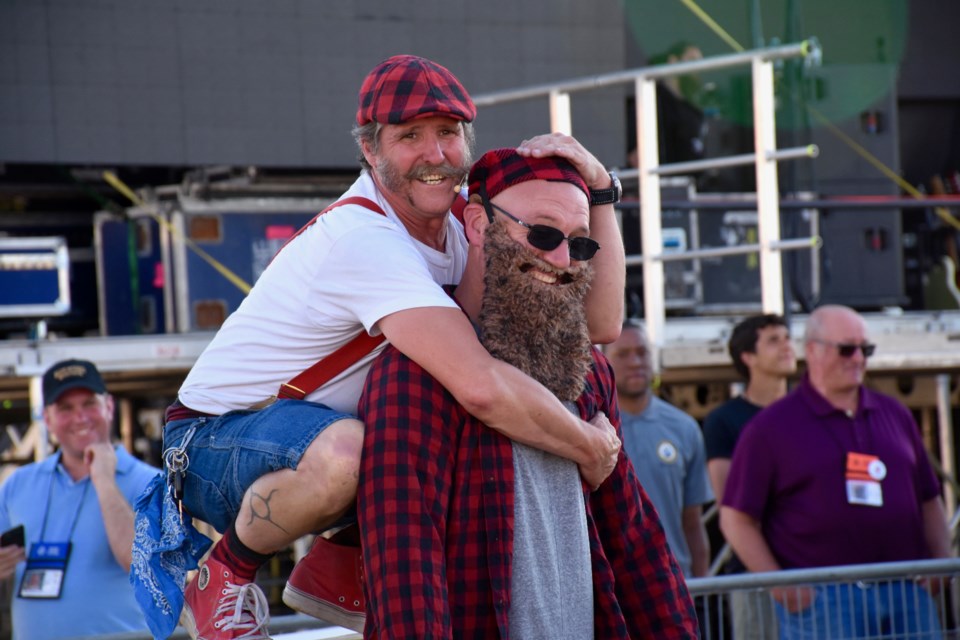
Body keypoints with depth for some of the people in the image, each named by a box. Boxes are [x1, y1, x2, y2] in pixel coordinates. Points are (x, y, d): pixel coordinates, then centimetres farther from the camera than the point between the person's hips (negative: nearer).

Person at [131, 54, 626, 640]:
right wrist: (590, 448, -25)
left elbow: (599, 323, -10)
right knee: (344, 452, -40)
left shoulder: (465, 219, -3)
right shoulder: (364, 239, -30)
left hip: (317, 425, 9)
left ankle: (340, 565, 12)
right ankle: (224, 574, -9)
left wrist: (598, 189, -19)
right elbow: (482, 388, -40)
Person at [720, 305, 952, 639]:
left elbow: (929, 500, 21)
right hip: (820, 598, -5)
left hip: (906, 591, 5)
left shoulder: (895, 415, 16)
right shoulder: (772, 426, 2)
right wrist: (780, 584, -11)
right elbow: (736, 518, -2)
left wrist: (942, 561, 5)